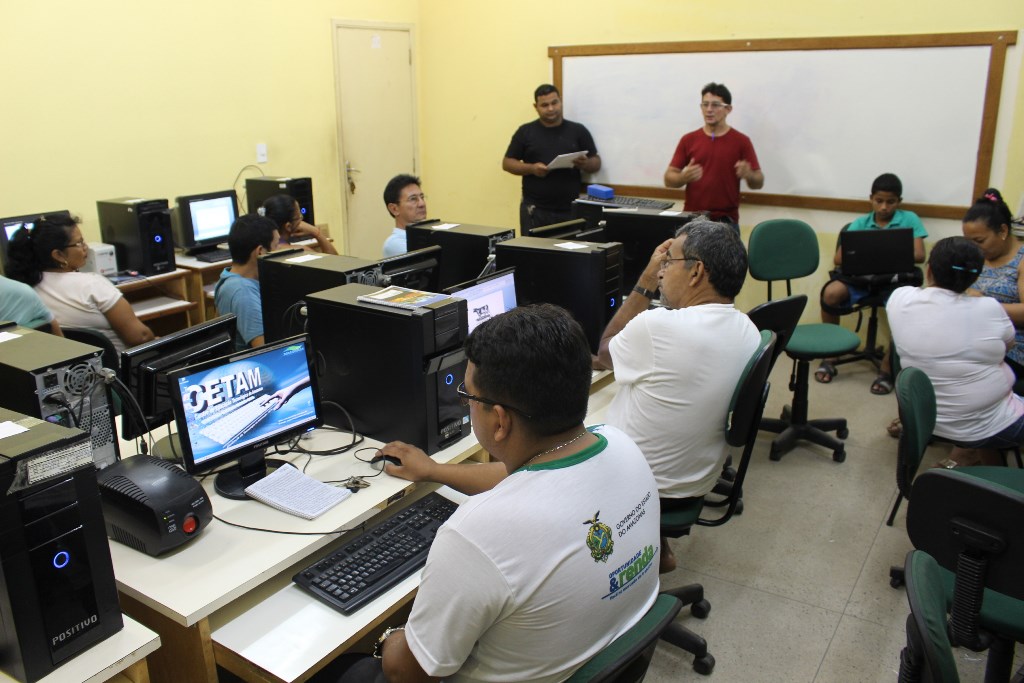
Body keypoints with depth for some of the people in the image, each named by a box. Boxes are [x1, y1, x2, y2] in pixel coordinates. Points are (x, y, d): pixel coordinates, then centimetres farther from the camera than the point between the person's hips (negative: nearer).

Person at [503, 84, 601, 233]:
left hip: (570, 209, 1)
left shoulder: (578, 130, 8)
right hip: (534, 210, 0)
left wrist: (585, 164, -14)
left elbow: (596, 163, 9)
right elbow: (507, 163, 6)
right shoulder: (525, 132, 7)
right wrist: (531, 168, -11)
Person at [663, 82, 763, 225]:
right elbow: (669, 179, 4)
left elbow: (759, 183, 1)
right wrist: (684, 177, -17)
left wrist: (748, 175, -21)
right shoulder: (688, 140, 5)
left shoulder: (741, 141, 1)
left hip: (726, 220, -1)